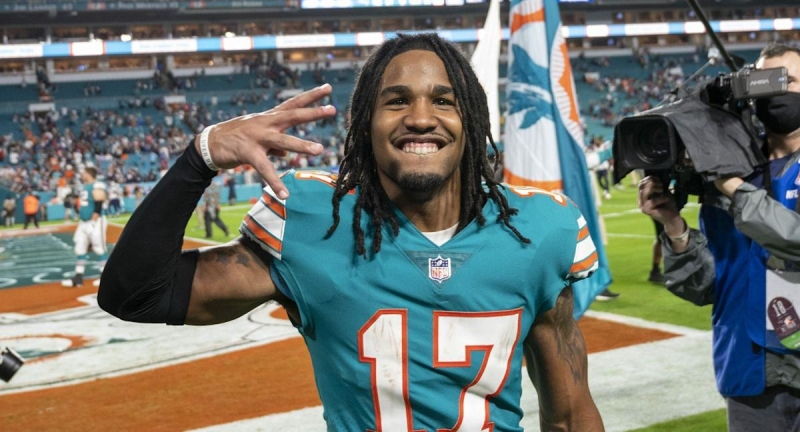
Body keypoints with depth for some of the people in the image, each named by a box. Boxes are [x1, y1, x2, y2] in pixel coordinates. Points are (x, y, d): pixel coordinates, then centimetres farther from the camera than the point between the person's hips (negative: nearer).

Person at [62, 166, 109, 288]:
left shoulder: (97, 187, -16)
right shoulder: (84, 187, 14)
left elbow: (98, 206, -20)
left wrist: (93, 221, -20)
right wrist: (80, 218, 18)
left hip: (95, 223, -10)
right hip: (83, 223, 10)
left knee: (100, 249, -4)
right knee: (80, 249, 9)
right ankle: (78, 277, 13)